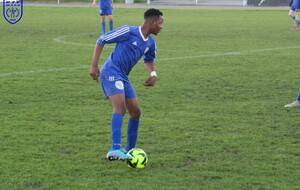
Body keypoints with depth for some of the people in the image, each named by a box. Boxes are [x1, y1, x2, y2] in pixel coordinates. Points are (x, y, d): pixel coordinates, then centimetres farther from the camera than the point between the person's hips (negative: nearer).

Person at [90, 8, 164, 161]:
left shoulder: (150, 43, 10)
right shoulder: (128, 31, -13)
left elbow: (149, 59, 31)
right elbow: (101, 40, -7)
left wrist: (153, 73, 9)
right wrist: (94, 66, -12)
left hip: (123, 77, 9)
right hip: (111, 73, -9)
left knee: (135, 112, 11)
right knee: (120, 107, -27)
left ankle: (129, 150, 26)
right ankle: (115, 150, -38)